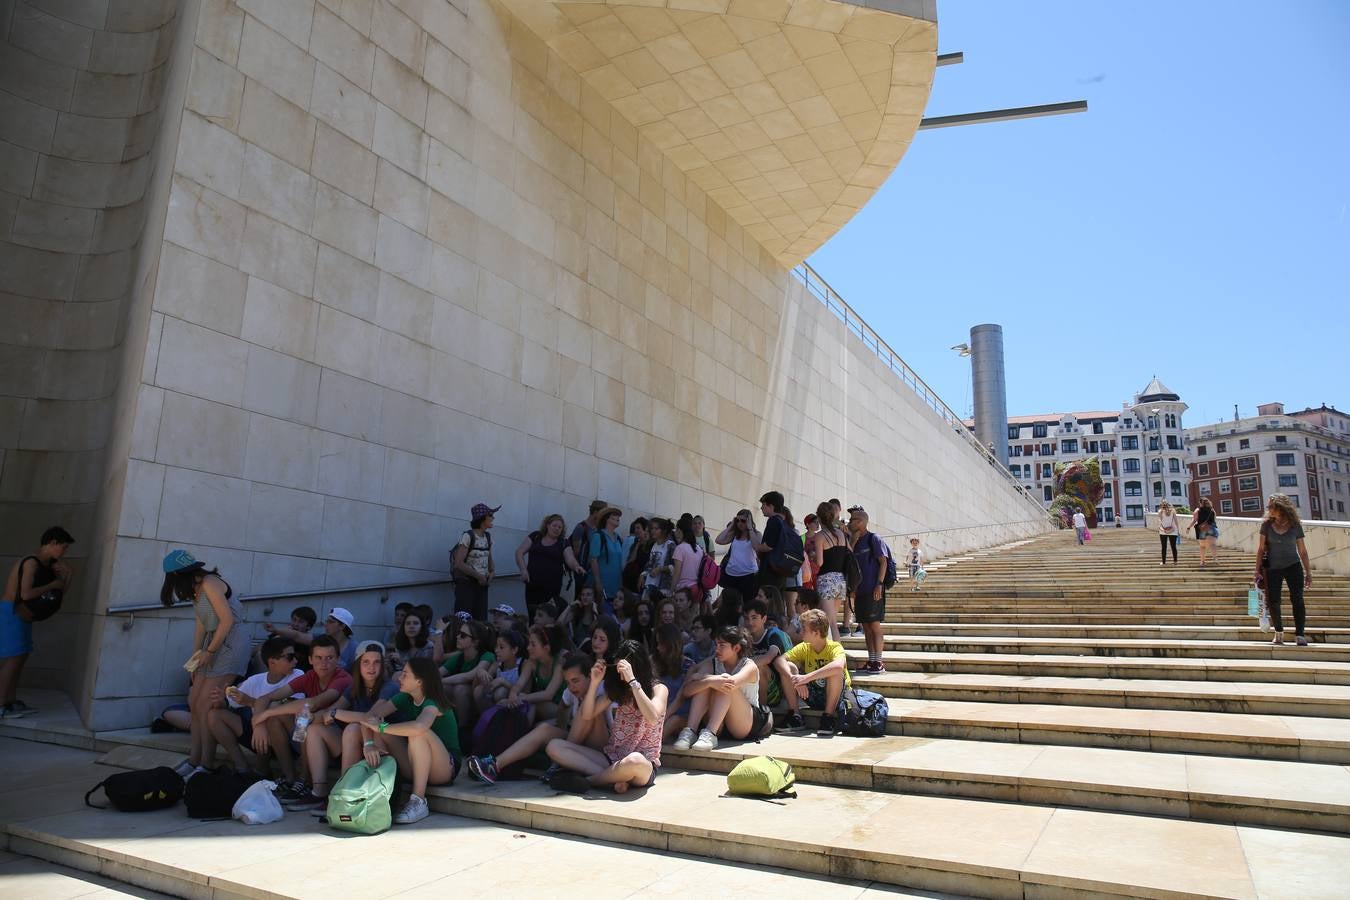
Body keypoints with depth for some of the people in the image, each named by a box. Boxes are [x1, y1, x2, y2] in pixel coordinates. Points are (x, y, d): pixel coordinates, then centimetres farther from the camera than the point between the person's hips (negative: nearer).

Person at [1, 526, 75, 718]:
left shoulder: (48, 564, 9)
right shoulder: (31, 562, -19)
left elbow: (63, 590, 14)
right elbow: (26, 594, -27)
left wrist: (66, 574, -2)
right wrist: (52, 585, -17)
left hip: (21, 614, 10)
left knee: (20, 656, 11)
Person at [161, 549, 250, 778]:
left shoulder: (209, 583, -14)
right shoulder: (196, 588, 13)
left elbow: (227, 619, -19)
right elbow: (200, 623, 15)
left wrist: (209, 652, -13)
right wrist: (196, 656, 10)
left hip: (231, 643, -9)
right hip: (215, 645, 9)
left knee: (205, 706, -8)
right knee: (194, 703, 9)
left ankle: (206, 765, 0)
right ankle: (195, 759, 18)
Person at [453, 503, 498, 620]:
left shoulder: (488, 537, 9)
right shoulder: (468, 536, -12)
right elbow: (458, 564, -17)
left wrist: (492, 573, -1)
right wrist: (478, 576, -16)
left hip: (482, 585, 7)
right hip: (466, 584, -6)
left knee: (481, 620, 3)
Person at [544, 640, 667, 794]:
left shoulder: (658, 689, -3)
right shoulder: (617, 688, 11)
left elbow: (652, 718, -23)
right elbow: (587, 714, 8)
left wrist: (632, 681, -25)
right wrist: (595, 682, -5)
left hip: (643, 764, -5)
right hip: (611, 758, 6)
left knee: (634, 760, -44)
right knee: (554, 746, -10)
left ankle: (586, 780, -17)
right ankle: (614, 778, -24)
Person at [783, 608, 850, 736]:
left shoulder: (835, 647, -20)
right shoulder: (804, 648, -4)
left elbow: (839, 666, -44)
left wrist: (806, 677, -45)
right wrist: (794, 678, -34)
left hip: (836, 696, -5)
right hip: (812, 696, 5)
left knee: (835, 671, -35)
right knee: (789, 667, -15)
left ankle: (828, 717, -24)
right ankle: (793, 714, -11)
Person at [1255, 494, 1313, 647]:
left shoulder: (1295, 525, -2)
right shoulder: (1267, 524, -2)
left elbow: (1302, 551, 3)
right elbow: (1261, 549, 0)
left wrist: (1308, 572, 2)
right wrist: (1258, 571, -2)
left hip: (1293, 566, -1)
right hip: (1273, 568, 1)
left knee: (1297, 599, -8)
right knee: (1273, 602, 2)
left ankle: (1299, 635, -4)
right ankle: (1279, 632, 20)